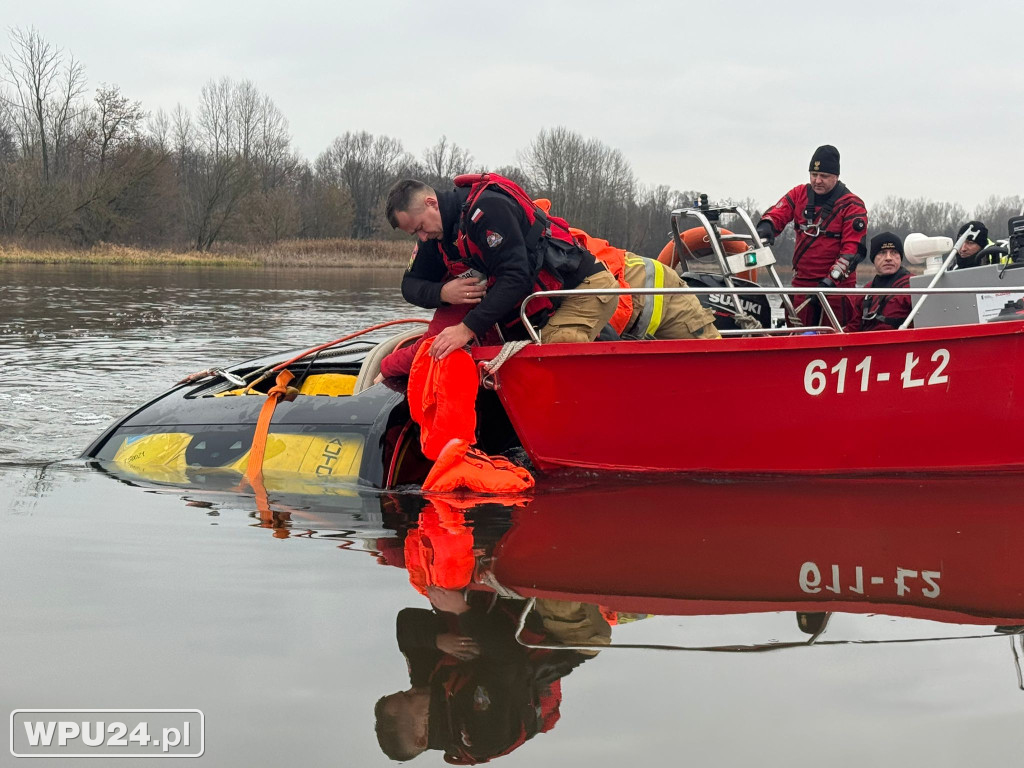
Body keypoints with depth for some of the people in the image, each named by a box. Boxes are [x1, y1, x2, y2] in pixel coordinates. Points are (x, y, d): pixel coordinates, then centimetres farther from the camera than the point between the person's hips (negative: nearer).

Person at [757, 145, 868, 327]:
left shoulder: (852, 206, -6)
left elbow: (852, 249, -13)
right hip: (802, 282, 4)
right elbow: (777, 213, 1)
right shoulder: (799, 194, 9)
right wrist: (766, 226, -25)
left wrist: (831, 279, -23)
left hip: (837, 283, -4)